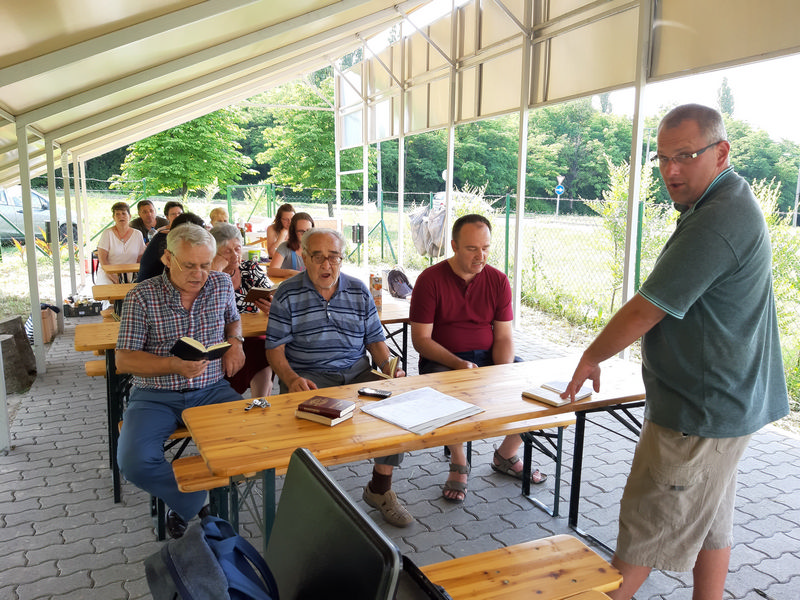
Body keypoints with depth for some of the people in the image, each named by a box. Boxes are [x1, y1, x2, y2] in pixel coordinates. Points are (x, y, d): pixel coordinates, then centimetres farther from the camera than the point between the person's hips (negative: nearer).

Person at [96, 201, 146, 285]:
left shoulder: (137, 234, 10)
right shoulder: (107, 233, 3)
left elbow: (140, 259, 10)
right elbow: (102, 258, -3)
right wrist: (112, 275, -16)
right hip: (108, 273, -2)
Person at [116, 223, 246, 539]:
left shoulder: (222, 284, 4)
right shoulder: (142, 297, -7)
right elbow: (124, 359, -7)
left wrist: (235, 340, 2)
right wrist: (174, 365, -24)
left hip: (211, 390, 3)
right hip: (155, 396, -2)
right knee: (135, 462, -28)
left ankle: (184, 506, -1)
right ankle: (195, 509, 0)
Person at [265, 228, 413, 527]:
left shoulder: (359, 291, 10)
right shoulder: (287, 294, 1)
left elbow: (375, 339, 14)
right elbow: (275, 348, -1)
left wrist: (389, 368, -5)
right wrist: (291, 379, -20)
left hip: (357, 373, 3)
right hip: (308, 377, -3)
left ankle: (380, 487, -4)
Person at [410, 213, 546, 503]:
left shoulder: (498, 280, 2)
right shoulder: (430, 280, -10)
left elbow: (504, 336, 2)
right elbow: (421, 339, -12)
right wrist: (458, 364, -26)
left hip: (488, 357, 5)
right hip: (441, 360, -4)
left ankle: (506, 455, 10)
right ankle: (458, 464, -8)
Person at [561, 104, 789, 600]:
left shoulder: (718, 222, -26)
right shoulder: (733, 204, 10)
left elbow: (644, 312, -23)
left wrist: (590, 358, -7)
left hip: (699, 412, -10)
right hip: (724, 403, 10)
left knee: (649, 523, 6)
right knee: (711, 523, 20)